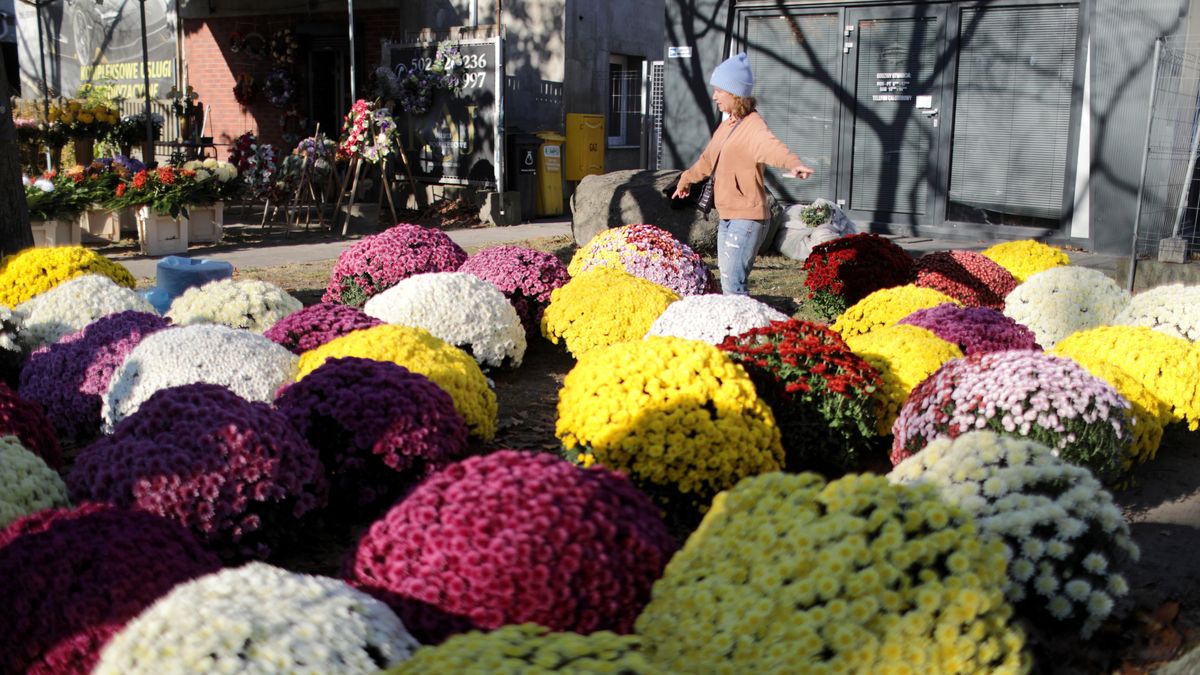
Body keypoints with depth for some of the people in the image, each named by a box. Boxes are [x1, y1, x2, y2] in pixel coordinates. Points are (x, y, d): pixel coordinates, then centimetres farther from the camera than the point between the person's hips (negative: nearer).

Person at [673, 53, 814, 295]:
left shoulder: (753, 125, -15)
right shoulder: (726, 125, 13)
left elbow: (771, 146, -37)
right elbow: (708, 158, 32)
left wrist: (793, 164, -59)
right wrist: (687, 178, 47)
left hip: (746, 218, -9)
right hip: (727, 217, 9)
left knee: (733, 284, -12)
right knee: (727, 281, 16)